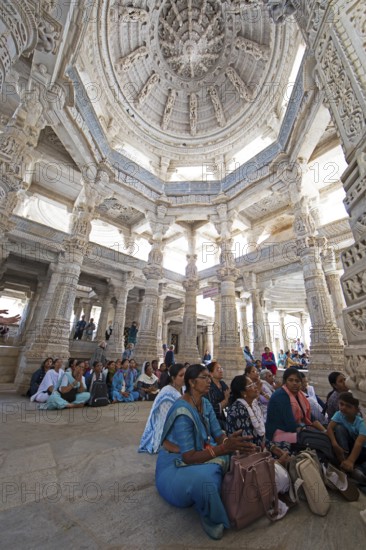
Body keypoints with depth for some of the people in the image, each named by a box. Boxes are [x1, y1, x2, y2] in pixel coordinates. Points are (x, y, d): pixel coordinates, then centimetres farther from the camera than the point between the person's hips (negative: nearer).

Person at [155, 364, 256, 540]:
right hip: (175, 464, -7)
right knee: (205, 479, -33)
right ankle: (212, 518, -3)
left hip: (198, 452, 7)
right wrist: (224, 448, -35)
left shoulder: (206, 404, -4)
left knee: (233, 462, -10)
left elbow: (218, 434, -5)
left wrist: (232, 443, -27)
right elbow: (189, 457, -29)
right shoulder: (182, 411, -30)